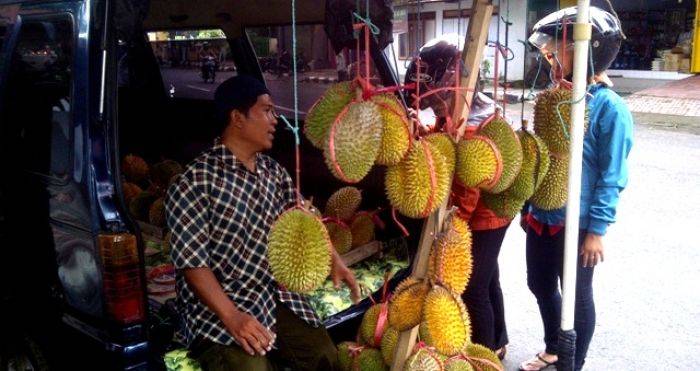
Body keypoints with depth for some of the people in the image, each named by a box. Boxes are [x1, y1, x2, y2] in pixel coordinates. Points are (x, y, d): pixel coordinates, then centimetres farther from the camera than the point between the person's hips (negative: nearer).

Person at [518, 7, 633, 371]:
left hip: (577, 224, -7)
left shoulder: (609, 108, -15)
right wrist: (529, 206, 16)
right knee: (540, 285, 20)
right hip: (542, 217, 7)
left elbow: (612, 176, -15)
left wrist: (597, 230, -16)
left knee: (577, 297, 10)